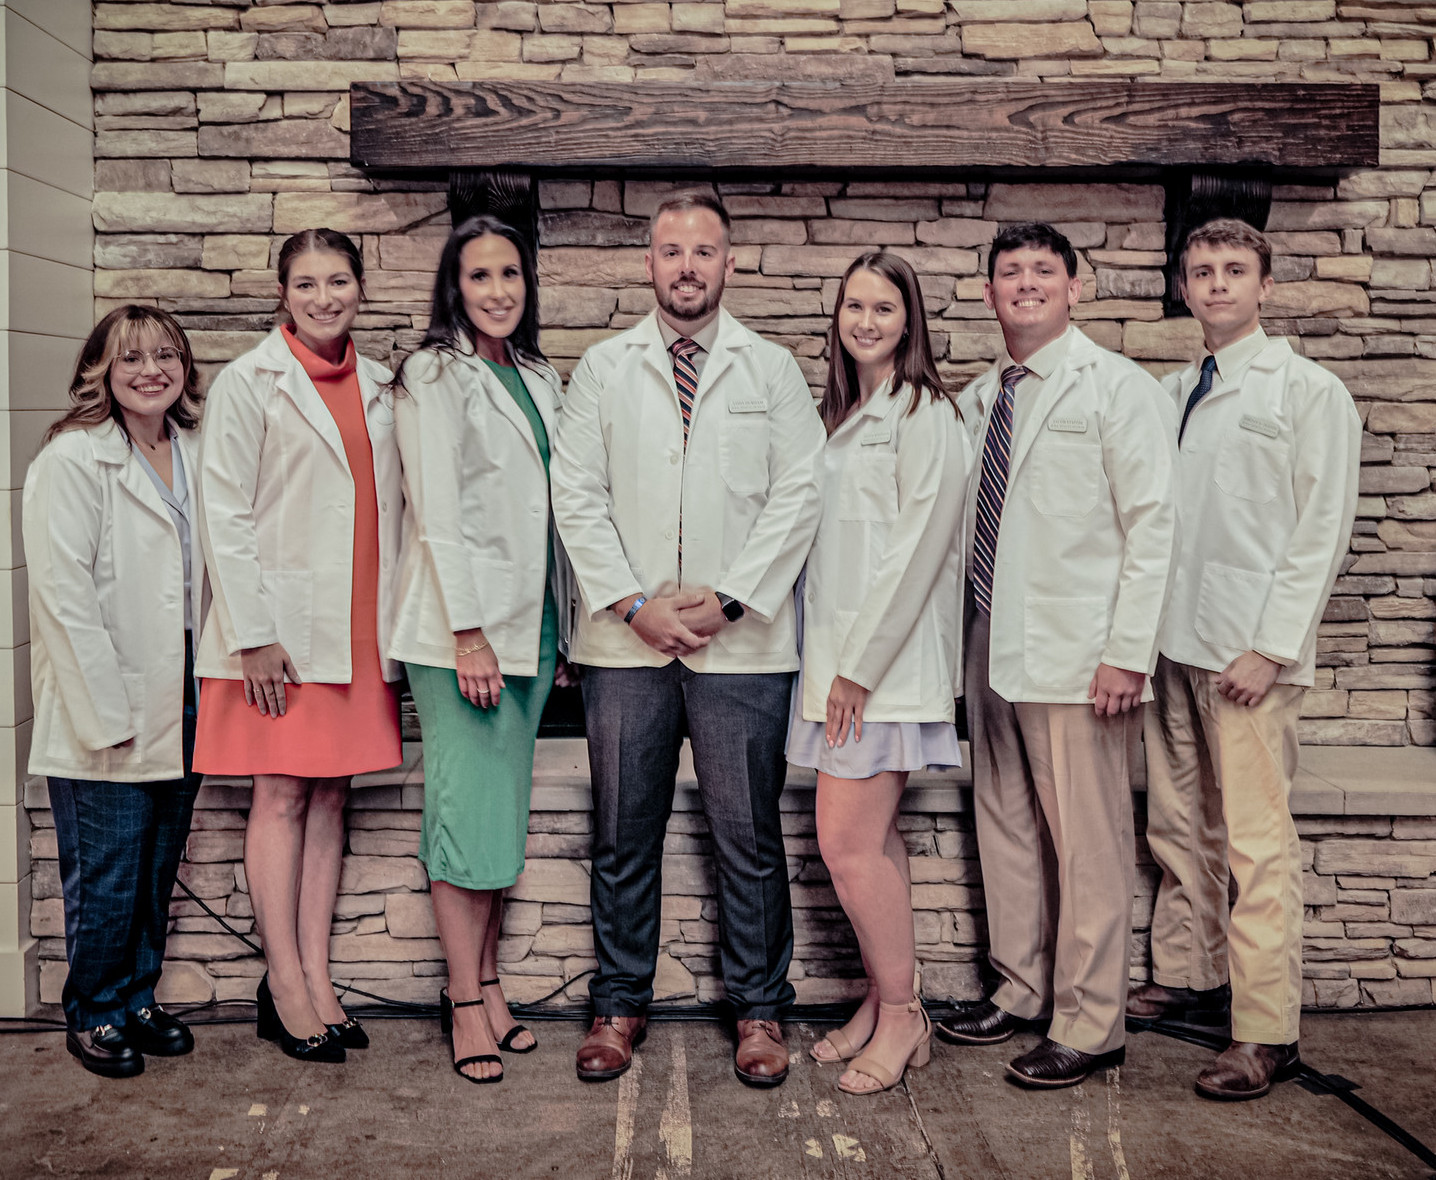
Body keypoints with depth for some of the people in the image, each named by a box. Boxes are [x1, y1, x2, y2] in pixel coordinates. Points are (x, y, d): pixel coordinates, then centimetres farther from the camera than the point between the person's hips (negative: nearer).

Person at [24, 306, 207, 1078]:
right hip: (105, 715, -6)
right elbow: (62, 592, -14)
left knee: (160, 867, 14)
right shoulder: (72, 459, -9)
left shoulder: (196, 453, 10)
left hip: (180, 702, 6)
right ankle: (93, 1015, 21)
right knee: (106, 875, 3)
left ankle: (139, 1001, 30)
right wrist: (106, 711, -16)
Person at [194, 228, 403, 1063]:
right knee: (282, 799, -1)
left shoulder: (376, 387, 13)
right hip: (281, 626, -5)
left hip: (358, 628, 5)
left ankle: (318, 978, 14)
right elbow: (225, 513, -7)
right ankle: (285, 986, 8)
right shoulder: (250, 382, -2)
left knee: (331, 798, 7)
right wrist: (254, 633, -13)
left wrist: (396, 618, 8)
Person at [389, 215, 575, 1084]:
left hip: (531, 624, 7)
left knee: (507, 805, 10)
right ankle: (467, 1001, 4)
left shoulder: (539, 379, 16)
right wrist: (469, 630, -17)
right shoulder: (435, 375, -5)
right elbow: (438, 511, -12)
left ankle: (486, 982, 20)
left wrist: (563, 625, 14)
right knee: (468, 807, -4)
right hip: (461, 627, -7)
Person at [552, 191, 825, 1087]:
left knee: (749, 834, 4)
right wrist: (634, 603, -7)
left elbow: (798, 495, 0)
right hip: (625, 642, 1)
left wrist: (728, 600, -9)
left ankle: (760, 1008, 18)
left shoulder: (774, 370, 8)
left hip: (742, 642, -1)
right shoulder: (603, 369, 11)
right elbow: (577, 496, 4)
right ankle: (620, 1003, 21)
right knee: (624, 834, 7)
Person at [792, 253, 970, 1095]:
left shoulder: (924, 416, -8)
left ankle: (903, 1016, 8)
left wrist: (859, 666, -15)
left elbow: (919, 550, -15)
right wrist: (831, 662, 11)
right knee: (874, 838, 12)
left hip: (887, 661, -8)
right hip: (839, 656, 8)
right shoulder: (840, 415, 18)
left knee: (848, 842, -8)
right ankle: (885, 1003, 22)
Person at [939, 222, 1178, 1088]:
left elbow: (1152, 526, -9)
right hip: (993, 651, 7)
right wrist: (959, 638, 9)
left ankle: (1089, 1025, 11)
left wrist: (1127, 653, -16)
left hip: (1079, 658, -6)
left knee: (1087, 843, -1)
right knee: (1006, 829, 15)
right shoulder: (977, 401, 14)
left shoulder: (1118, 389, -3)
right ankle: (1021, 990, 29)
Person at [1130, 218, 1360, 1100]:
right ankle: (1186, 976, 28)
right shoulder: (1172, 394, 16)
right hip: (1173, 642, 6)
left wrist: (1270, 647, -13)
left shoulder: (1309, 391, -1)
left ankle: (1268, 1033, 1)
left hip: (1249, 652, -6)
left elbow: (1323, 528, -6)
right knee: (1178, 828, 13)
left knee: (1258, 843, -6)